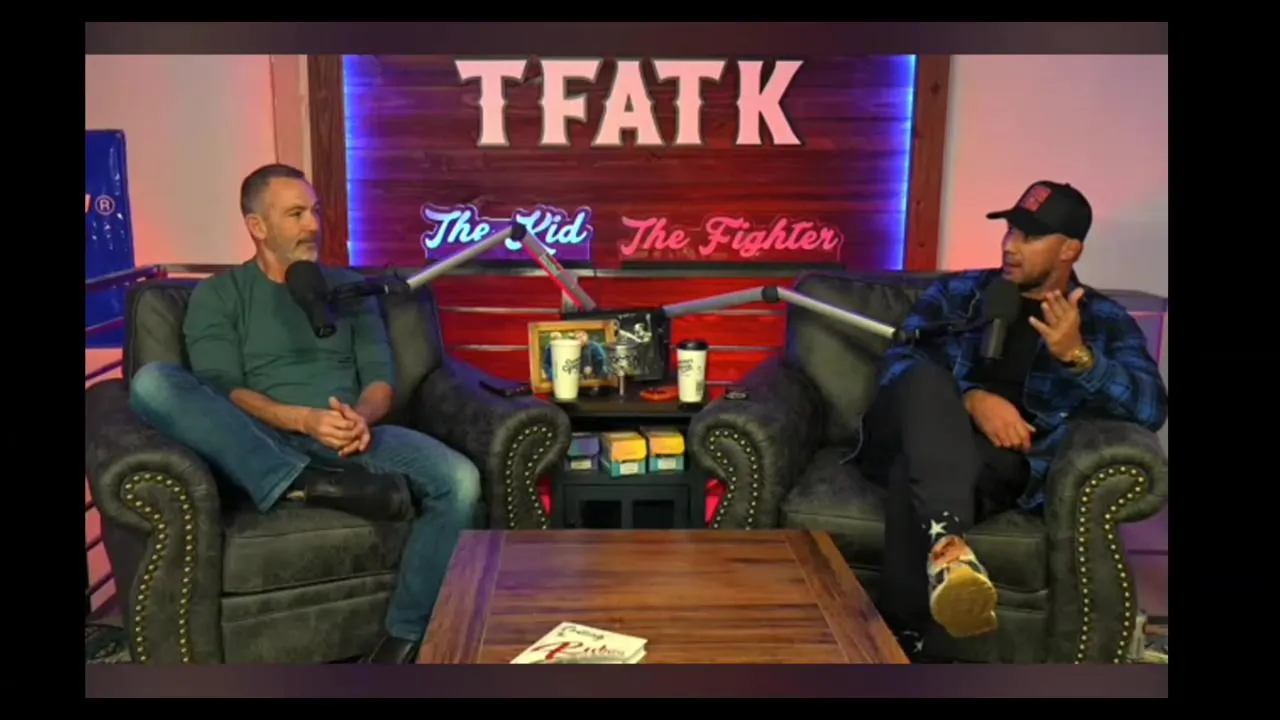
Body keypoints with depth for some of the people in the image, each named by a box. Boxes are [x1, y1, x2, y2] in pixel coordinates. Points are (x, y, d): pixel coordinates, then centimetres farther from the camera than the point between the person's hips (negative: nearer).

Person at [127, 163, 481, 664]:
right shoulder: (218, 294, 11)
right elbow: (219, 392, -3)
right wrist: (304, 420, -21)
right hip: (262, 445, -1)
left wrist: (361, 416, -14)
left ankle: (404, 637, -18)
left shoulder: (348, 287, 19)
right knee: (151, 382, -29)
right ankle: (309, 487, -37)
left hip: (348, 438, 2)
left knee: (459, 481, -28)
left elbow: (381, 378, 11)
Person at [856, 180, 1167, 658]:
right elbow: (898, 363, 0)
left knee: (912, 474, -36)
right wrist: (972, 398, -18)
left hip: (1000, 463, -2)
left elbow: (1151, 409, -3)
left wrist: (1078, 356, -20)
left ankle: (899, 638, -34)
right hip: (916, 443, 2)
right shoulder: (957, 292, 16)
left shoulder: (1104, 321, 13)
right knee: (926, 378, -34)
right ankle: (945, 539, -54)